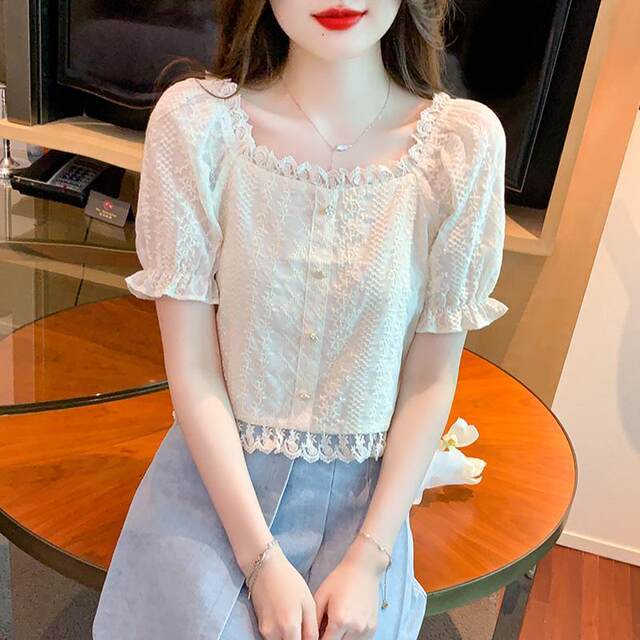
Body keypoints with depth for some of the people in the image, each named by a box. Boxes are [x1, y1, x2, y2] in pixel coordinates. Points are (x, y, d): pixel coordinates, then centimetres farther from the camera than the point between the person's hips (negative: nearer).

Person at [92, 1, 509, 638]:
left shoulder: (464, 140, -11)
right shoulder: (194, 119, -12)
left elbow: (430, 381, -5)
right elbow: (193, 369, -10)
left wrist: (368, 561, -9)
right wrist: (261, 561, -13)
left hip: (362, 495, 1)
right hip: (212, 473, 0)